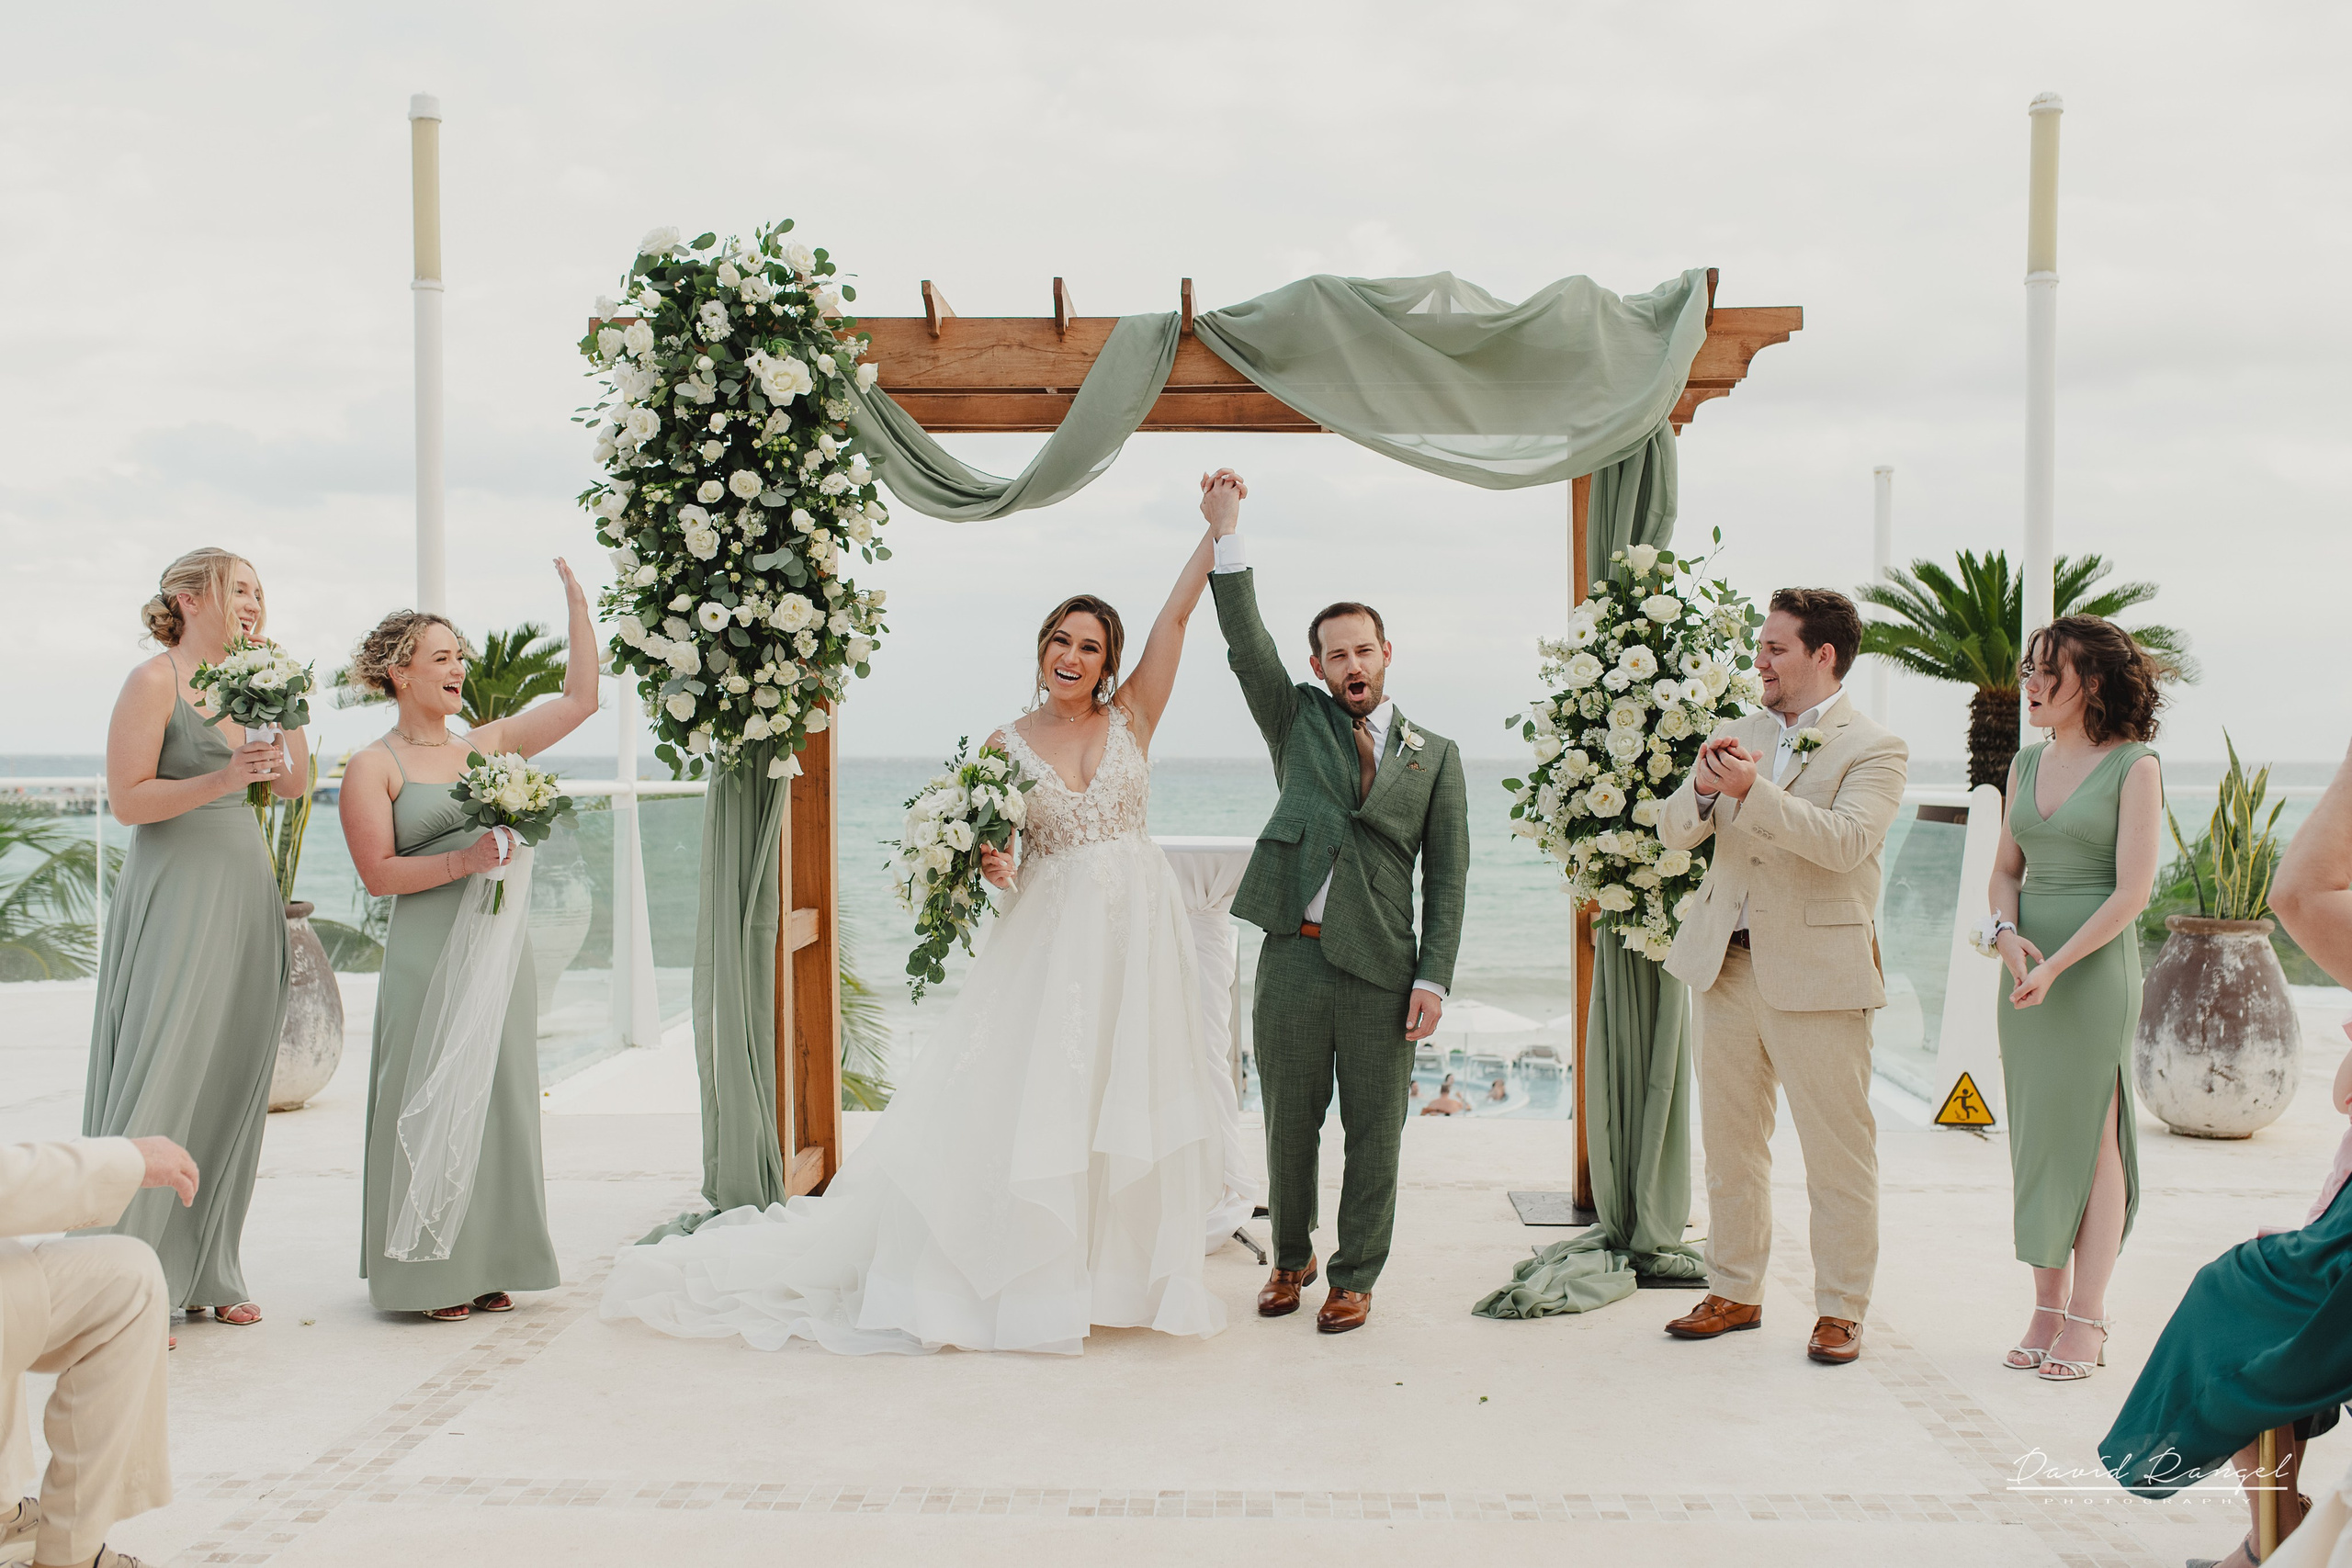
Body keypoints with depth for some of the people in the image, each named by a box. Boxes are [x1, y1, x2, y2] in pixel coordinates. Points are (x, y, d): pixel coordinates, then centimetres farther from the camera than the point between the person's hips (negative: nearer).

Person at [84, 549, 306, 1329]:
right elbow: (126, 798, -10)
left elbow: (294, 784, 14)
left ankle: (206, 1273, 16)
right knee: (161, 1084, -8)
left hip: (245, 894, 7)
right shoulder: (155, 681, -5)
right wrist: (223, 778, -20)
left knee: (232, 1080, 7)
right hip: (176, 898, -7)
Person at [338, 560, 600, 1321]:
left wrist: (578, 604, 14)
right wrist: (464, 860, -19)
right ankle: (429, 1276, 8)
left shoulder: (486, 745, 13)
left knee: (500, 1100, 8)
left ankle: (485, 1266, 18)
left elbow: (579, 699, 14)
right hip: (429, 952, -5)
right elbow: (379, 872, -8)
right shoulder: (372, 766, -1)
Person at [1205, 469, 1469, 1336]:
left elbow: (1447, 874, 5)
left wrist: (1434, 978, -4)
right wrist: (1226, 532, -14)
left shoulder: (1435, 756, 9)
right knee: (1289, 1124, 11)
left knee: (1374, 1133, 6)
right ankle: (1291, 1258, 31)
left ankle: (1355, 1278, 22)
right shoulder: (1298, 721, 10)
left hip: (1381, 970, 0)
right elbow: (1246, 643, -4)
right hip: (1293, 958, 1)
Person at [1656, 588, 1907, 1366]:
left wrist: (1751, 790, -28)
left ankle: (1841, 1310, 13)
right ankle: (1734, 1293, 25)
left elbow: (1844, 841, -21)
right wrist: (1702, 786, -14)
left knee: (1837, 1150, 1)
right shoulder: (1739, 734, 13)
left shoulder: (1873, 749, -4)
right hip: (1726, 964, 6)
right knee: (1729, 1141, 12)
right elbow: (1673, 831, 8)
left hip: (1817, 972, -6)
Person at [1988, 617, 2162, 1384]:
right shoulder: (2028, 762, 11)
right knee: (2035, 1138, 7)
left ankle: (2086, 1320, 5)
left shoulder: (2134, 766, -7)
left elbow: (2132, 891, -12)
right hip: (2027, 968, 6)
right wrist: (2007, 933, -5)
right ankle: (2047, 1310, 15)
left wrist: (2056, 965, -18)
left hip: (2096, 968, -6)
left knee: (2093, 1138, -2)